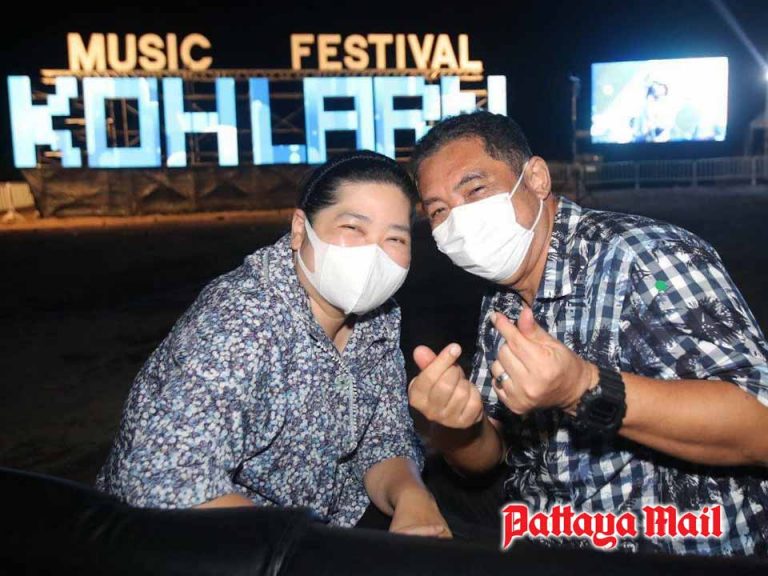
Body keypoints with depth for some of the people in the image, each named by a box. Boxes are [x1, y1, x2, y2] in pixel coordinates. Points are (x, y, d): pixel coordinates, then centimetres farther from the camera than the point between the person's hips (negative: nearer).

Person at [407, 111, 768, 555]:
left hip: (679, 544, -6)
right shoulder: (500, 307, 5)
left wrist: (585, 390, -34)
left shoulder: (643, 255, -17)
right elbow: (483, 457, 8)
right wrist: (453, 421, -14)